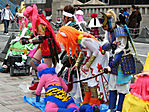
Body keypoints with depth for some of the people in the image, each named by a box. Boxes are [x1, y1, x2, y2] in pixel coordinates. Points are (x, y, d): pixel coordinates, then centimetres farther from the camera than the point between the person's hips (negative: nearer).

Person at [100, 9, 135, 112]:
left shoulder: (120, 31, -19)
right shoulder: (108, 32, 8)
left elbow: (120, 50, -22)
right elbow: (105, 46, 0)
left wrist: (111, 64, -25)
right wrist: (111, 44, -22)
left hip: (124, 62, -8)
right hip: (114, 60, 8)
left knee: (122, 86, -2)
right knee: (112, 84, 11)